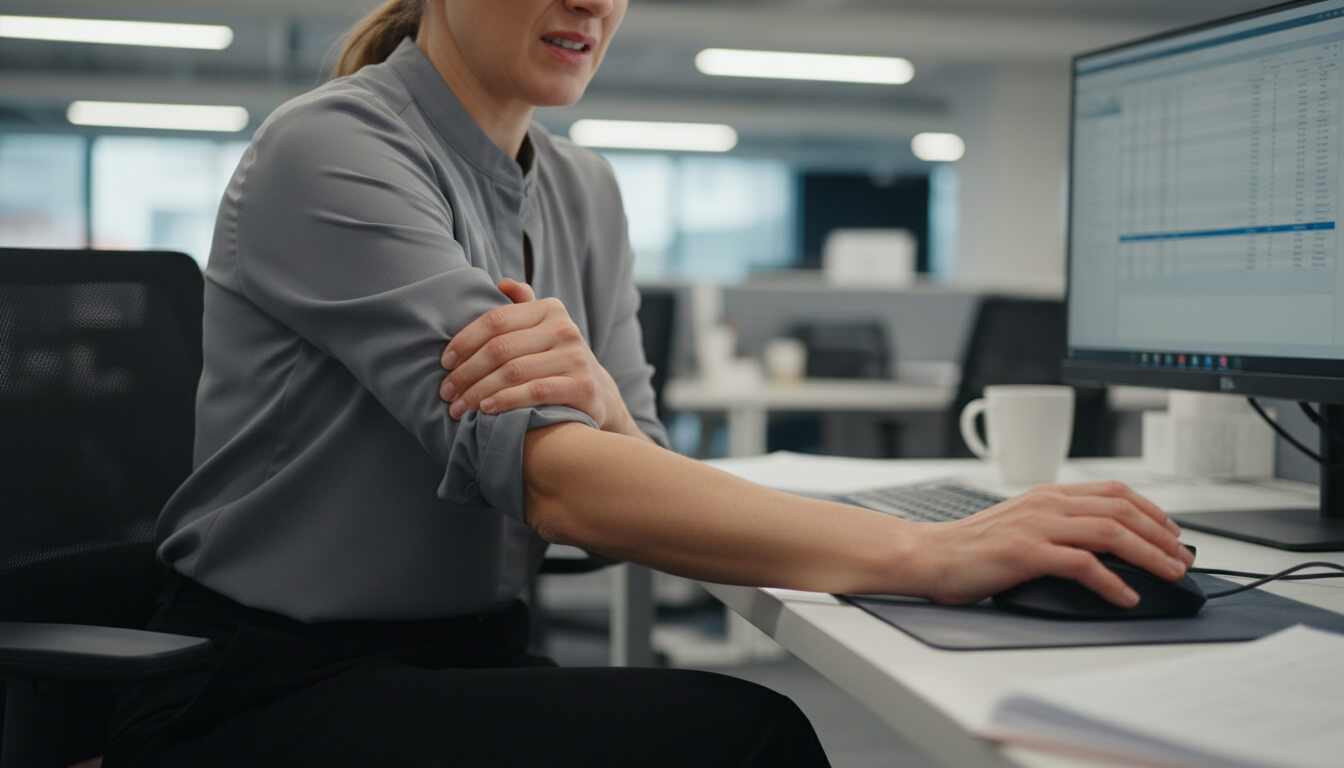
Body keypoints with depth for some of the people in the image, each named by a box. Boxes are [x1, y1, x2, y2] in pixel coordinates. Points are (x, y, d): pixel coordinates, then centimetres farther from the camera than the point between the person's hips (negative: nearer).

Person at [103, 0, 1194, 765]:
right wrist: (931, 556, -33)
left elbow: (638, 489, 0)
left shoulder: (583, 192, 8)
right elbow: (552, 480, -27)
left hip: (475, 659, 6)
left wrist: (597, 402, -24)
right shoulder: (334, 153, -15)